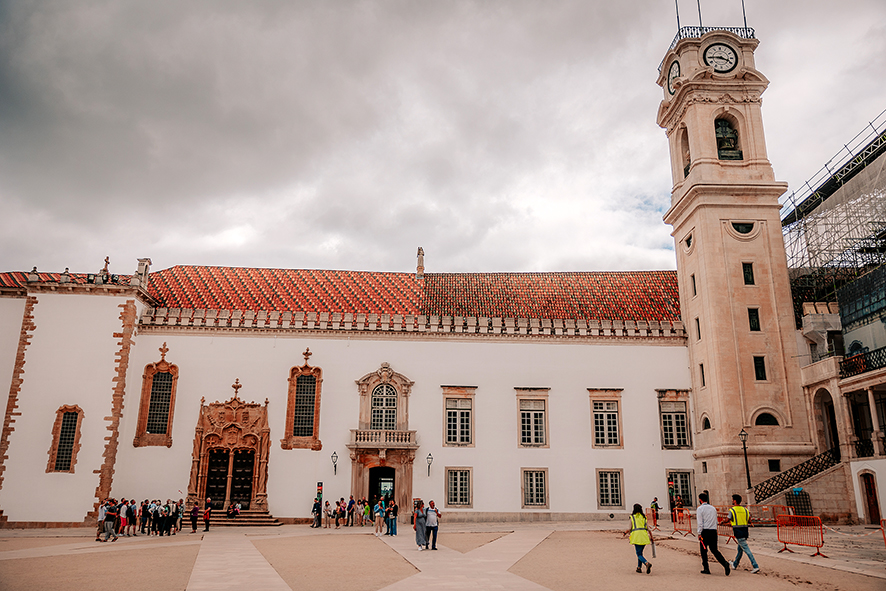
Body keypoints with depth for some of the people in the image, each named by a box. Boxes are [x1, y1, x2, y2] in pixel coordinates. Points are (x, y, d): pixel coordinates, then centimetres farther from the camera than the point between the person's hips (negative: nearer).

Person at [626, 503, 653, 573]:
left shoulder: (632, 517, 4)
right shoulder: (644, 517, 13)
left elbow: (630, 528, 3)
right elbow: (647, 528, 6)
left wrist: (629, 537, 19)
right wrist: (651, 536, 12)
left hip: (636, 535, -4)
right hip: (644, 536, 4)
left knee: (639, 554, -4)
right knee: (640, 552, 21)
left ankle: (647, 563, -29)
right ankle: (639, 568, 22)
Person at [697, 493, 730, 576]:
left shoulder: (700, 509, -5)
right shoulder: (713, 508, 14)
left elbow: (700, 523, -10)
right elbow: (716, 521, 19)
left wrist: (699, 534, -8)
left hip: (705, 531, -5)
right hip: (713, 531, 5)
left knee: (703, 550, 6)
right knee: (714, 550, 9)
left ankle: (706, 569, 9)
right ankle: (725, 563, -13)